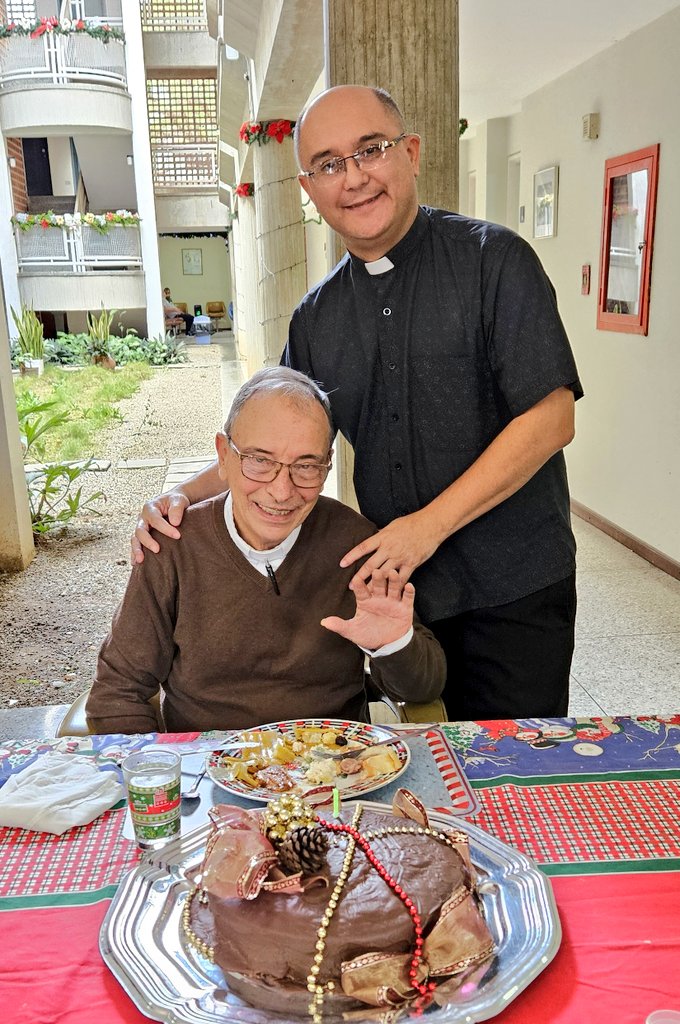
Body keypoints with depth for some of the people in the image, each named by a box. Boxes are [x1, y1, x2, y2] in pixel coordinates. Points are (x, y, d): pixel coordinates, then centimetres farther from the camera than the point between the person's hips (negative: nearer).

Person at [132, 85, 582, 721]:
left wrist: (430, 524, -18)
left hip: (514, 590, -3)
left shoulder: (493, 260, -9)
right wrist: (185, 497, -4)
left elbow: (551, 418, -15)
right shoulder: (315, 317, 6)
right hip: (398, 585, 4)